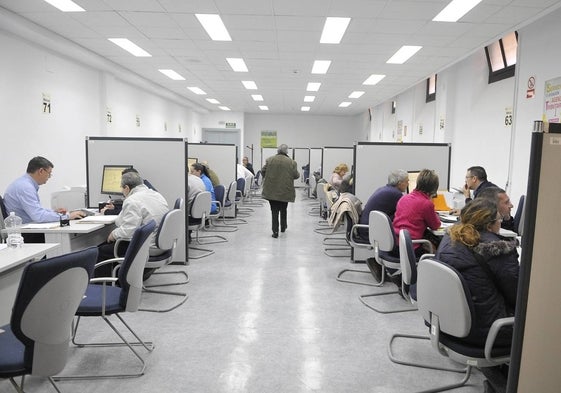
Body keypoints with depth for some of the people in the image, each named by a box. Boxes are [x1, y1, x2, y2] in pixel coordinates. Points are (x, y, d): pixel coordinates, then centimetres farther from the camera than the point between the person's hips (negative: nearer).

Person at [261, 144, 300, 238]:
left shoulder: (270, 160, -2)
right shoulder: (292, 162, -5)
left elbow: (263, 171, 0)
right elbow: (296, 175, -4)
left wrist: (267, 178, 18)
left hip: (271, 191, 0)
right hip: (285, 191, 1)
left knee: (274, 211, 3)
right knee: (283, 210, 20)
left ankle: (275, 231, -2)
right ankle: (283, 227, 33)